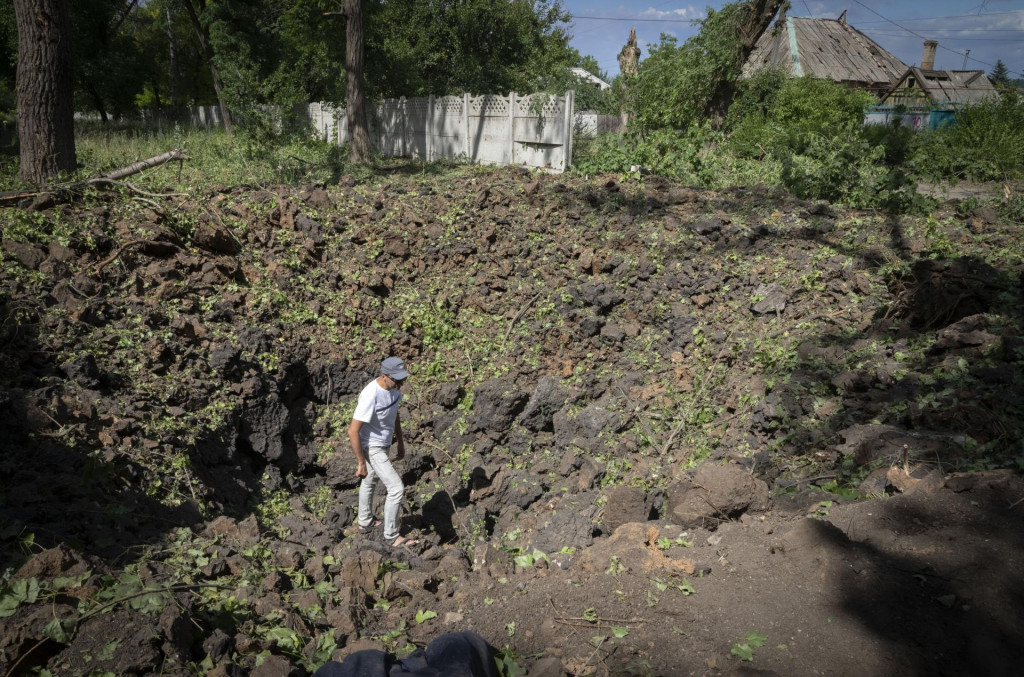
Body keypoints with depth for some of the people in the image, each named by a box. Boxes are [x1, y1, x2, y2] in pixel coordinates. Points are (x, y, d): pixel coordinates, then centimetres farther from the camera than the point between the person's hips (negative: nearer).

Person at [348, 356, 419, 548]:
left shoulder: (394, 387, -9)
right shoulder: (370, 396, -34)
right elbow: (353, 432, -28)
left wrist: (400, 442, 17)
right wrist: (361, 463, -21)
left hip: (385, 444, 9)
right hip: (372, 448, -8)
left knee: (370, 481, 26)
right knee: (396, 488, -9)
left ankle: (365, 522, 47)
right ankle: (391, 536, 8)